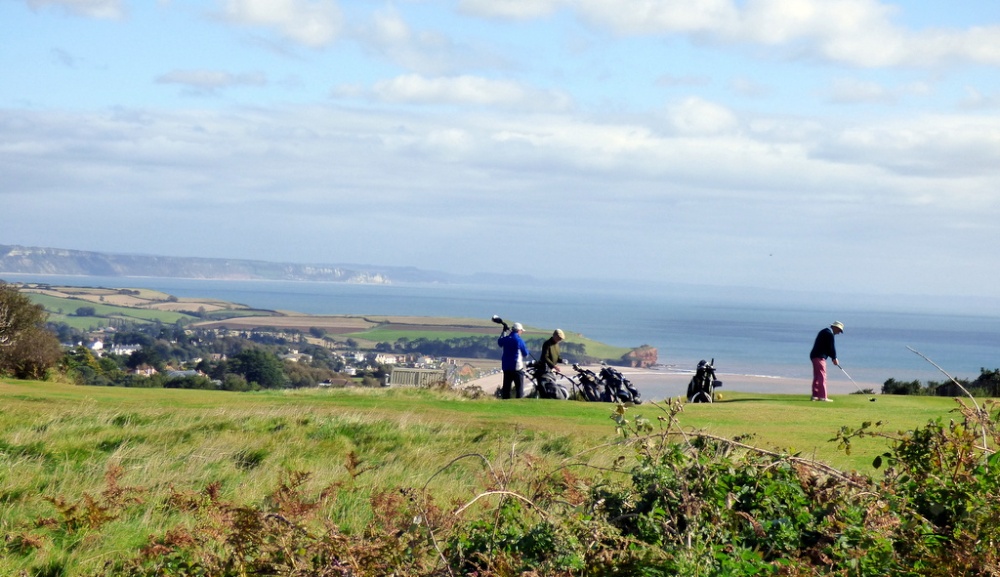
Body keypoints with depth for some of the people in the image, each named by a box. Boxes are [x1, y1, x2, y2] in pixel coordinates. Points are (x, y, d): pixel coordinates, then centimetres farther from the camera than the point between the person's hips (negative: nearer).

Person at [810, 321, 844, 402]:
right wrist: (834, 358, 2)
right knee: (822, 377, -11)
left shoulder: (825, 332, 21)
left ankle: (815, 396, 13)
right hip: (819, 357, -10)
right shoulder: (829, 333, -11)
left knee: (817, 377, 12)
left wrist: (833, 358, 13)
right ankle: (823, 397, -14)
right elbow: (831, 347, -11)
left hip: (815, 356, 10)